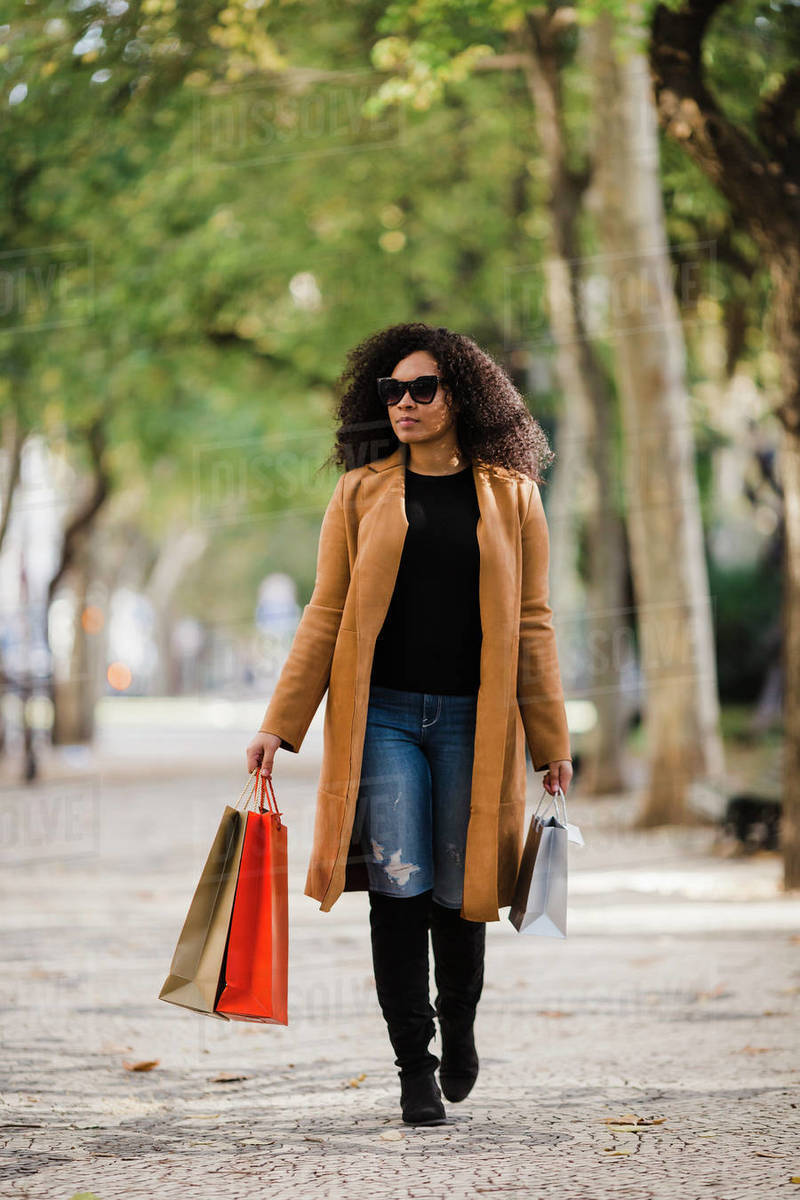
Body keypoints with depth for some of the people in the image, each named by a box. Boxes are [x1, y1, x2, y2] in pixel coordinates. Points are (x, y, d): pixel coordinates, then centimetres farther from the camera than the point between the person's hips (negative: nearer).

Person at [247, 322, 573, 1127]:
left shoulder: (509, 495, 6)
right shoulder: (362, 493, 7)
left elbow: (530, 626, 7)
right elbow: (325, 616, 6)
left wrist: (551, 741, 5)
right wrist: (280, 724, 0)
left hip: (474, 720, 0)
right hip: (383, 715, 0)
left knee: (458, 892, 3)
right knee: (399, 886, -8)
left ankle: (458, 1023, 32)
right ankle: (414, 1067, 2)